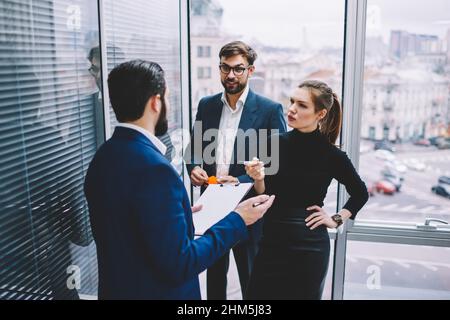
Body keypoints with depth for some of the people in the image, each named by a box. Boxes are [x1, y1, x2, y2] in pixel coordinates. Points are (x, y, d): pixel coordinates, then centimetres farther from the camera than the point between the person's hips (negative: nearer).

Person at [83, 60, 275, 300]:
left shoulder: (103, 156, -2)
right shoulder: (153, 167, -27)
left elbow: (130, 226, 6)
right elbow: (178, 265, -24)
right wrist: (236, 221, -16)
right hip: (154, 291, -7)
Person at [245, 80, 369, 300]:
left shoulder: (331, 155, -9)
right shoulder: (275, 143, -4)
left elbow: (360, 194, 9)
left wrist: (337, 220, 2)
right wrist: (259, 179, -18)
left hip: (309, 246, -2)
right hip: (272, 241, 2)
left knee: (303, 295, 15)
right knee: (258, 294, 10)